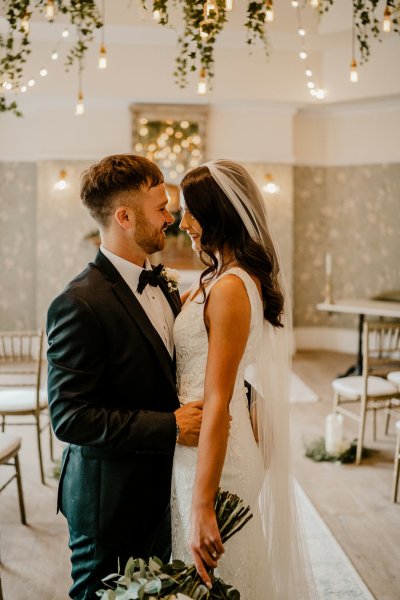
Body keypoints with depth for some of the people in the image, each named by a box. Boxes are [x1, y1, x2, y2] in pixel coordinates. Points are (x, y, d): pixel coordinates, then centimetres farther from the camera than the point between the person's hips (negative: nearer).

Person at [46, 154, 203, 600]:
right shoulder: (79, 305, -23)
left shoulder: (159, 283, 5)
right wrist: (171, 427, -24)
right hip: (110, 501, -8)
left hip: (160, 491, 8)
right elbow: (71, 417, -24)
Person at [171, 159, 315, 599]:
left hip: (213, 451, -9)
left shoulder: (230, 289, -22)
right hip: (196, 442, 9)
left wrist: (202, 505, -26)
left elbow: (218, 401, -26)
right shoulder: (219, 279, 8)